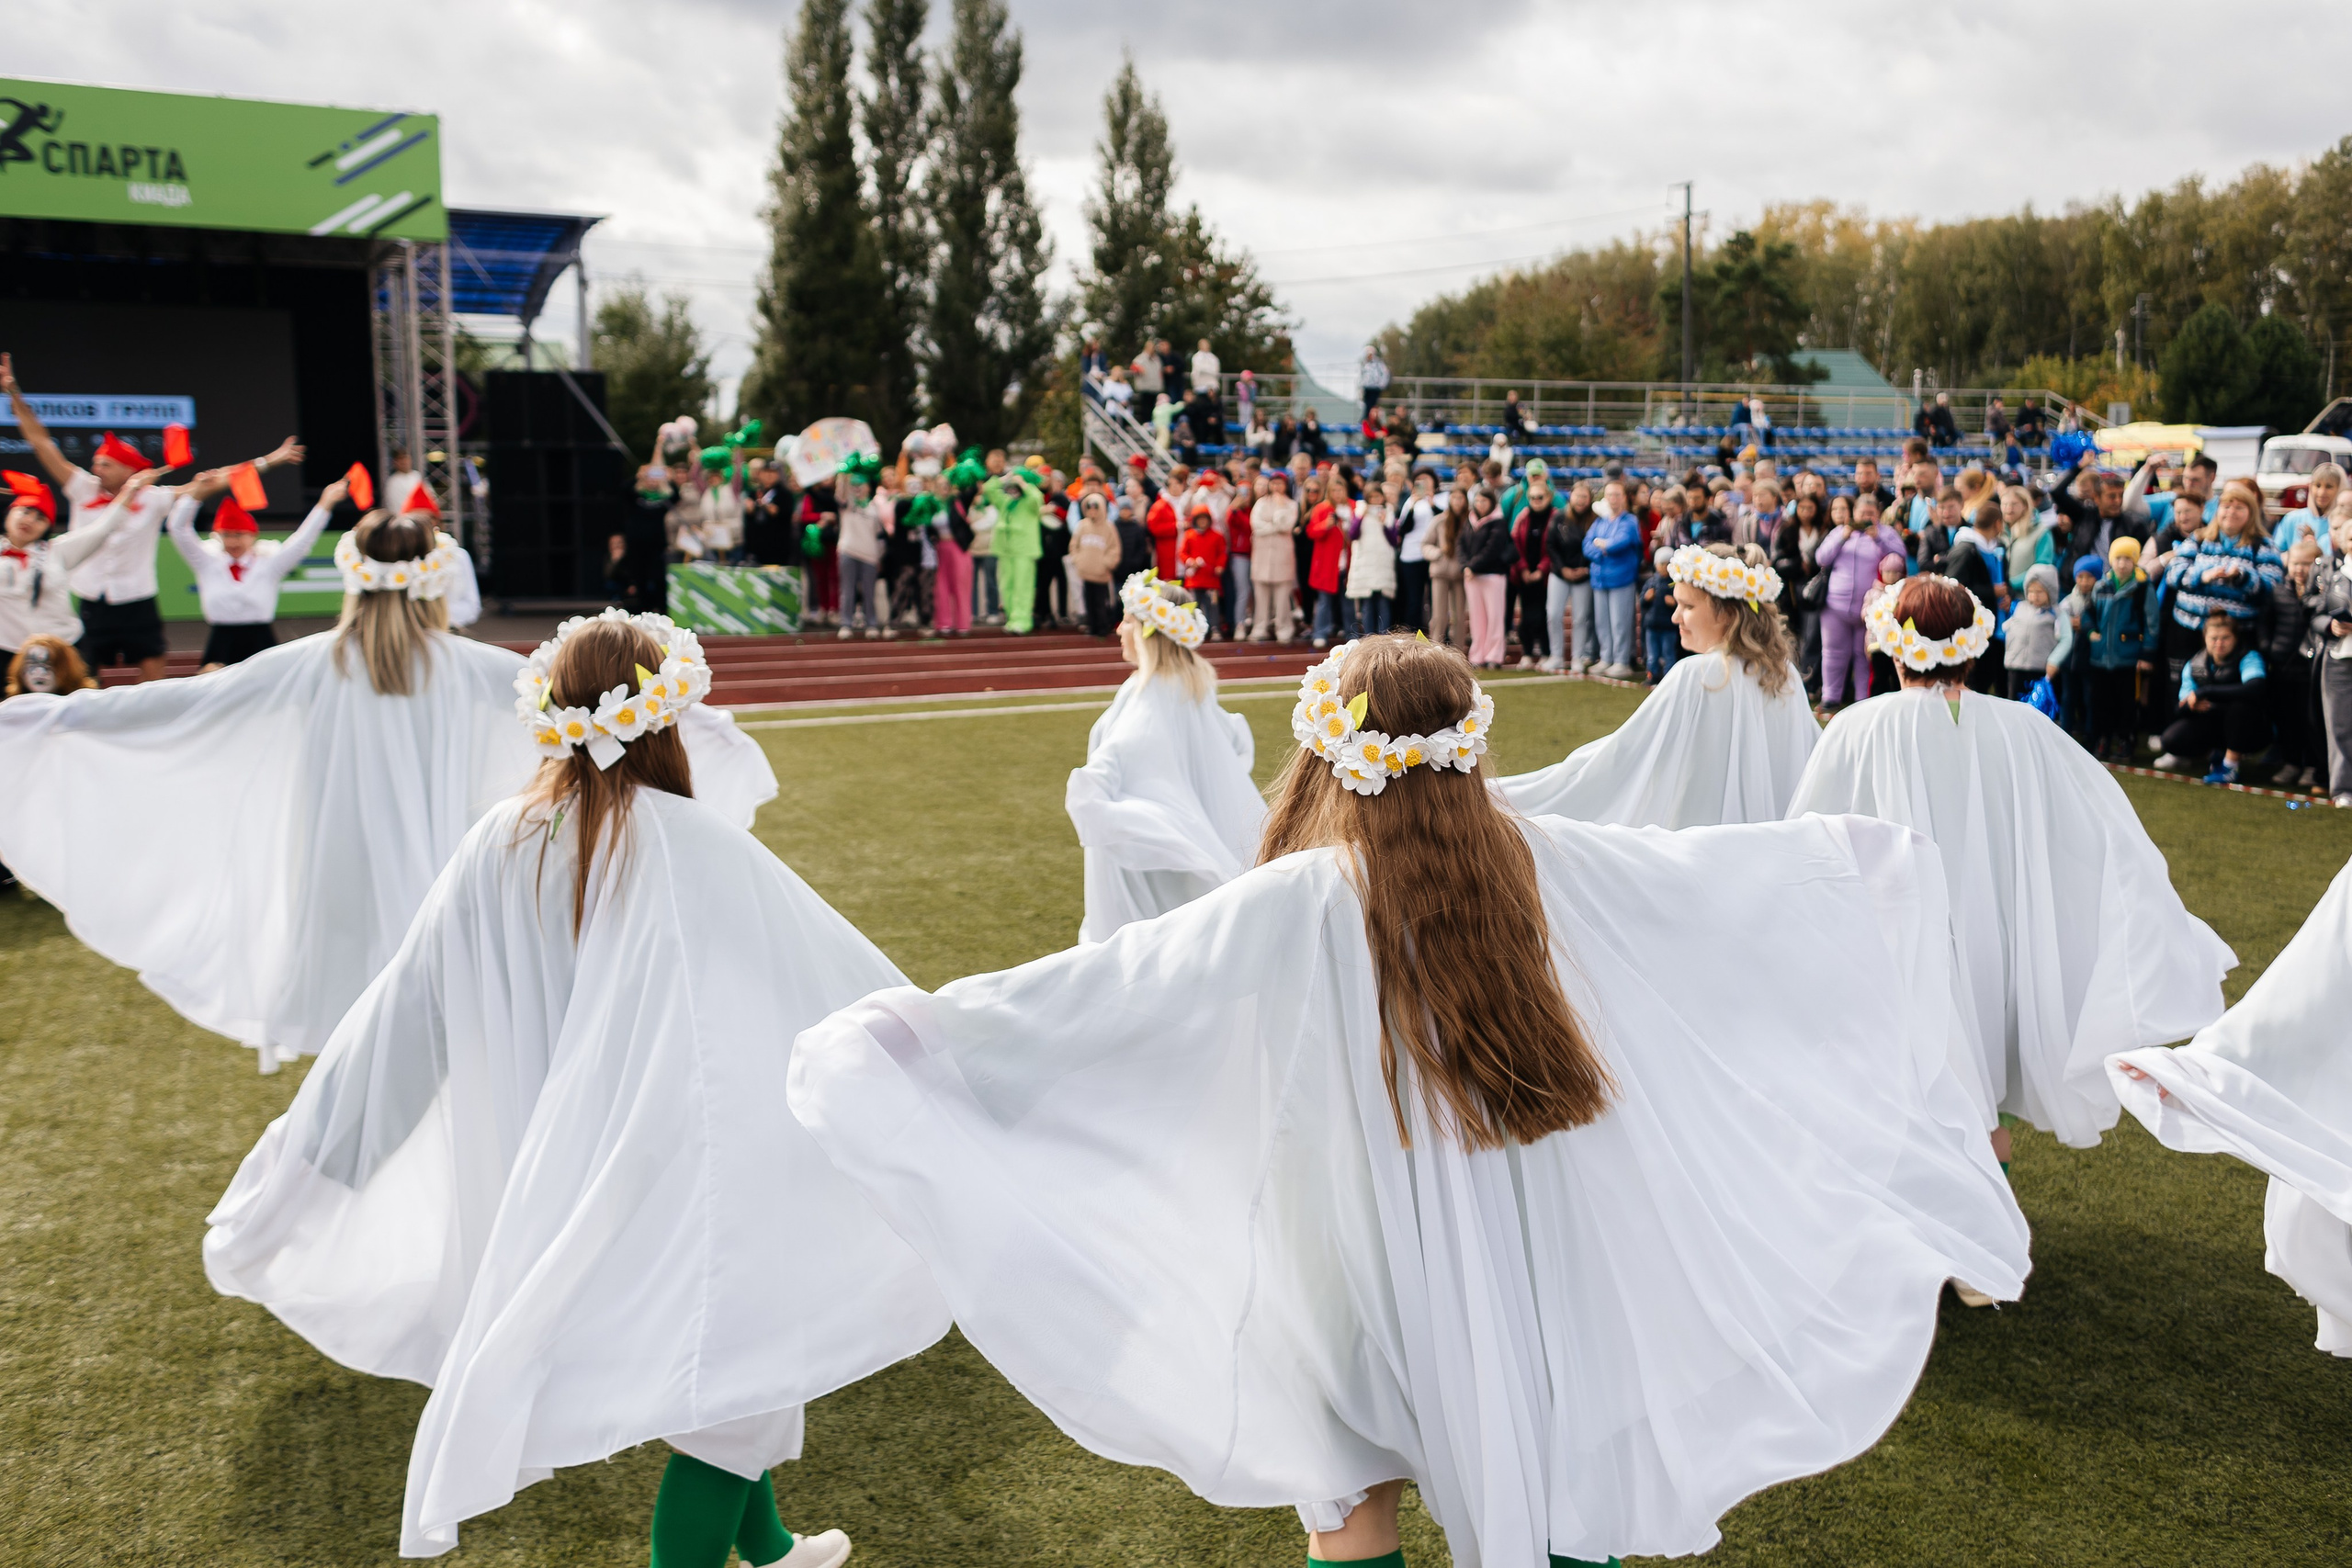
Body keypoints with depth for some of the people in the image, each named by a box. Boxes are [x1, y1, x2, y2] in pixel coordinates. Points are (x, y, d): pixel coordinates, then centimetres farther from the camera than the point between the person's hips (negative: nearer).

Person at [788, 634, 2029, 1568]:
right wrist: (1868, 857, 25)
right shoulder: (1550, 864, -8)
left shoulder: (1298, 904, -20)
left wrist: (895, 1035, -15)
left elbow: (1102, 983, -22)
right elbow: (1728, 866, 6)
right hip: (1560, 1280, 4)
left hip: (1395, 1285, -3)